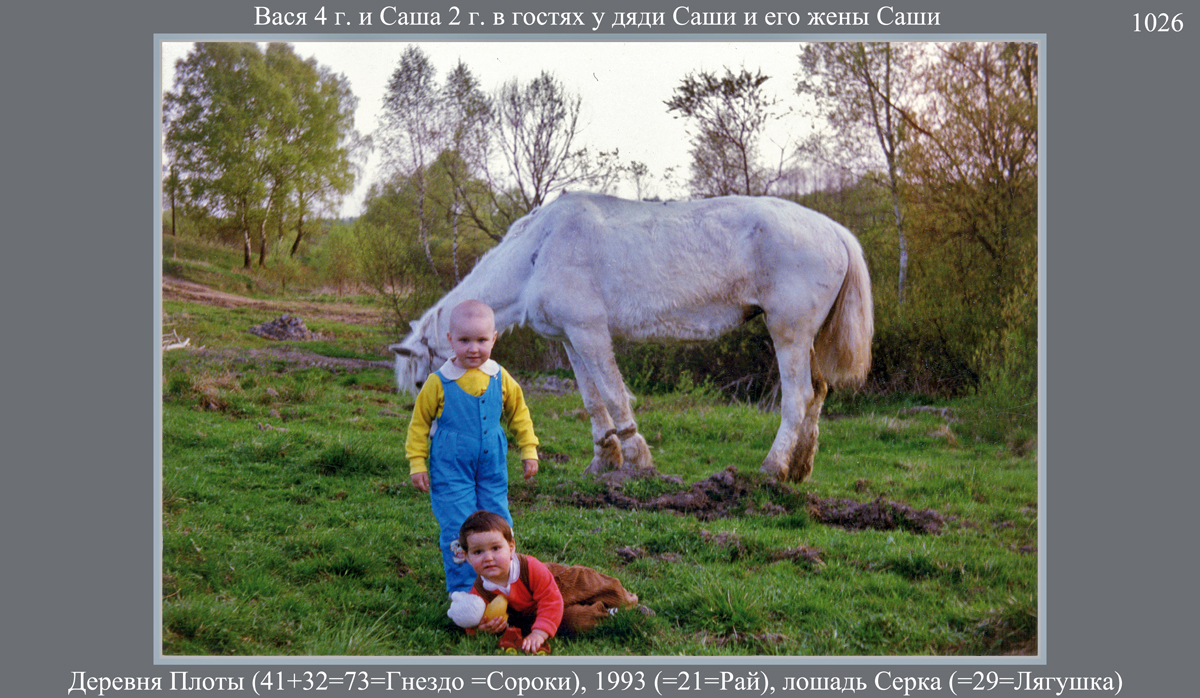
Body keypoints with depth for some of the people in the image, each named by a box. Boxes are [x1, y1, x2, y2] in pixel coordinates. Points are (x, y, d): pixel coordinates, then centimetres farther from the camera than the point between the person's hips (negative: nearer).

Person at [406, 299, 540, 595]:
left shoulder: (501, 379, -1)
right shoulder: (439, 383, -10)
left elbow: (519, 415, 14)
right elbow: (419, 423, -1)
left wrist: (529, 450, 12)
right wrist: (417, 463, -3)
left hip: (492, 471, 3)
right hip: (451, 473, -3)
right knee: (458, 533, -4)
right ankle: (463, 590, 10)